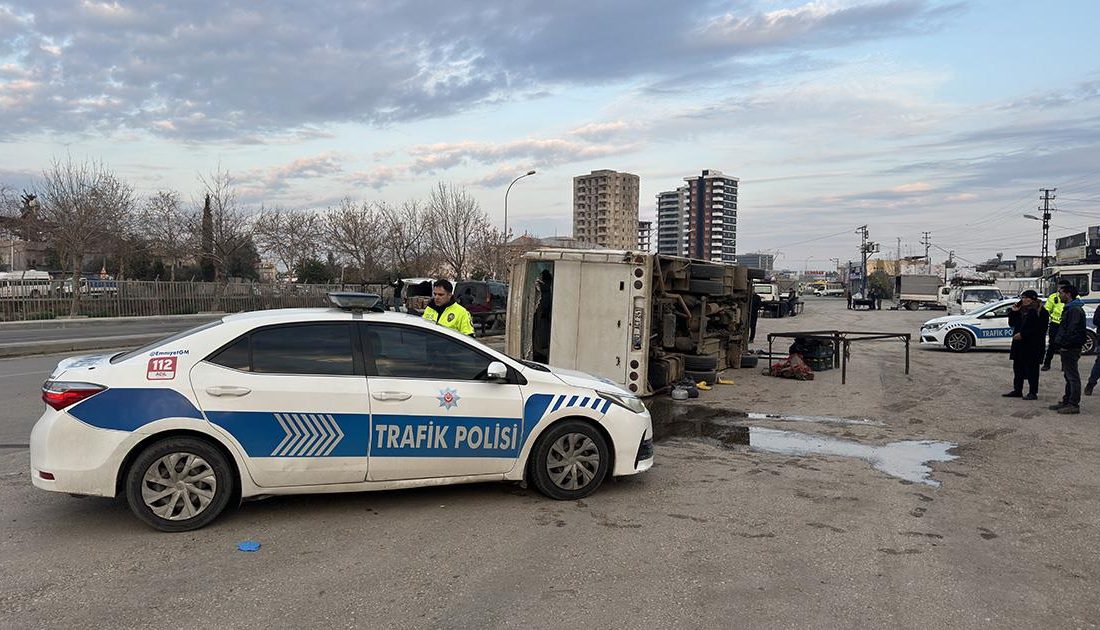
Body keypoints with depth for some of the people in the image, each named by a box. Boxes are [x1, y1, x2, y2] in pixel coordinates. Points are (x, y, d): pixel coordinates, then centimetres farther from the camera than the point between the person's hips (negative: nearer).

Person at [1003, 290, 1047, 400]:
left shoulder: (1040, 312, -9)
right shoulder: (1020, 310, 13)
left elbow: (1038, 329, -16)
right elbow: (1012, 323, 17)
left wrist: (1023, 334, -19)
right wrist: (1013, 312, 3)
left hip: (1033, 345, -8)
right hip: (1019, 344, 8)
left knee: (1031, 369, -2)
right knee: (1018, 367, 12)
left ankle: (1033, 392, 5)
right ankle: (1017, 390, 20)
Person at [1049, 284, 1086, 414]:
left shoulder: (1075, 310, -16)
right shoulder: (1069, 308, 17)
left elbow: (1072, 330, -22)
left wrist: (1064, 345, -20)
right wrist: (1061, 345, 17)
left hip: (1070, 349, -11)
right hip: (1067, 348, 11)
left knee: (1072, 376, -7)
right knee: (1068, 376, 15)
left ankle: (1074, 405, -4)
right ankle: (1066, 402, 22)